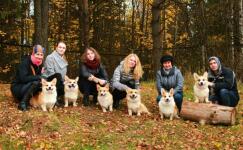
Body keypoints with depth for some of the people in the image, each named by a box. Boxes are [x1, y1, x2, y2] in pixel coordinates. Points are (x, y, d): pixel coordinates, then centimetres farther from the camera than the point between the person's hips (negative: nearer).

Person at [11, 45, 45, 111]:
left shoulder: (40, 63, 1)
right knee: (35, 83, -30)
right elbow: (23, 78, -30)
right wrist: (39, 77, -29)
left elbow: (39, 76, 6)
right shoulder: (25, 62, -20)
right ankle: (22, 103, -21)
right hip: (17, 88, -8)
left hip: (27, 87, 8)